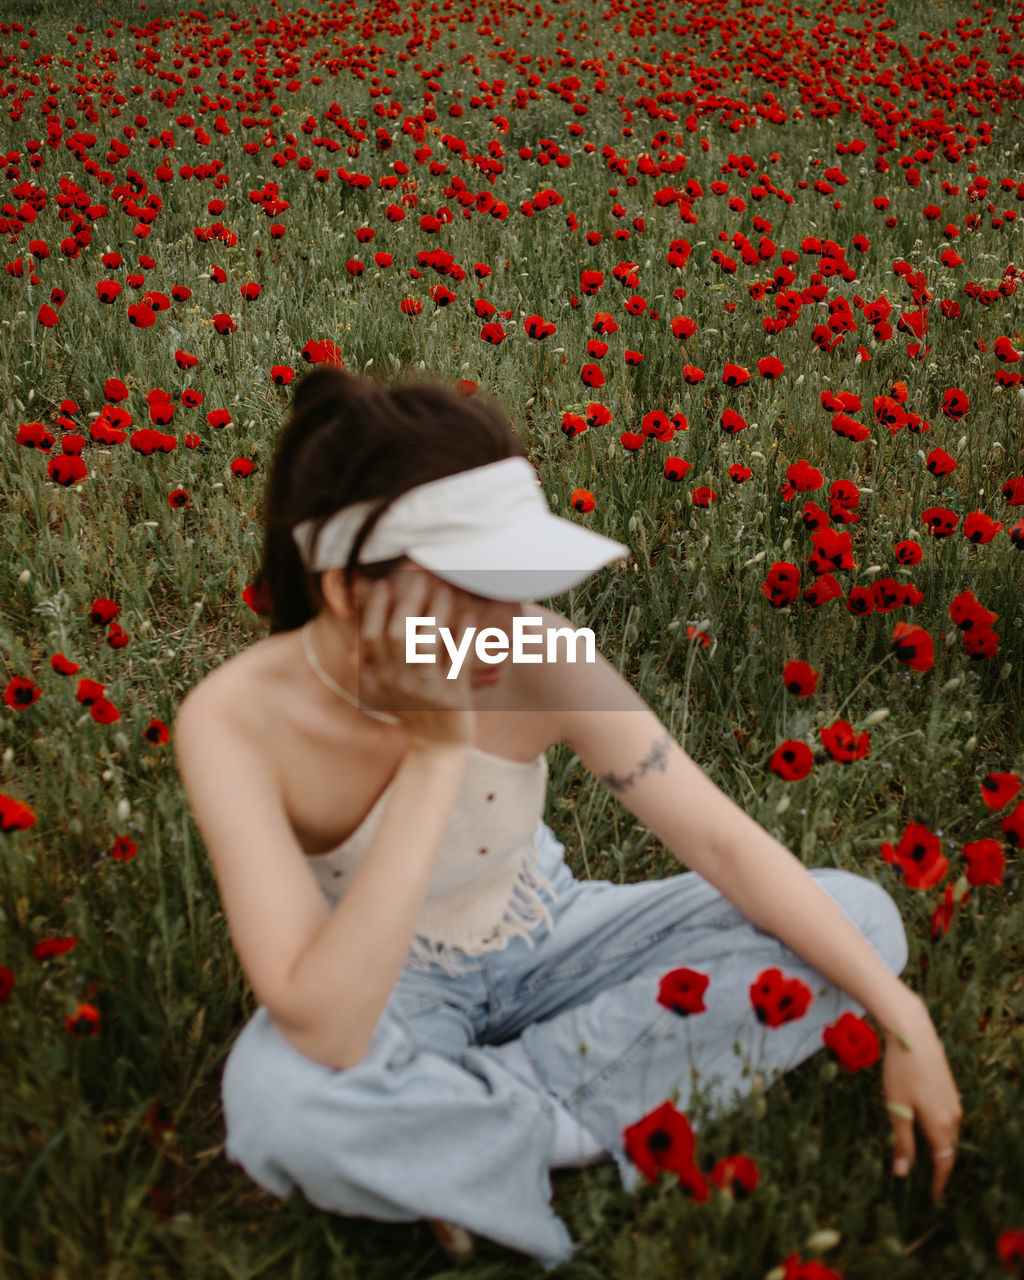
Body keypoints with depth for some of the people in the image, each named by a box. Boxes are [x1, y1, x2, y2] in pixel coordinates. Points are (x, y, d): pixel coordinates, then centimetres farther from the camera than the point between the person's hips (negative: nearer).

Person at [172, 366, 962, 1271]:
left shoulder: (542, 660, -24)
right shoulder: (237, 720, -30)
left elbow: (722, 839, -15)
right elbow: (324, 1035, -37)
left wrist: (903, 1021, -17)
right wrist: (435, 752, -41)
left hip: (546, 942, 4)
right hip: (392, 991, -3)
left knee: (859, 918, -11)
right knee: (280, 1102, -39)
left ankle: (482, 1104, -14)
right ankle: (598, 1127, -12)